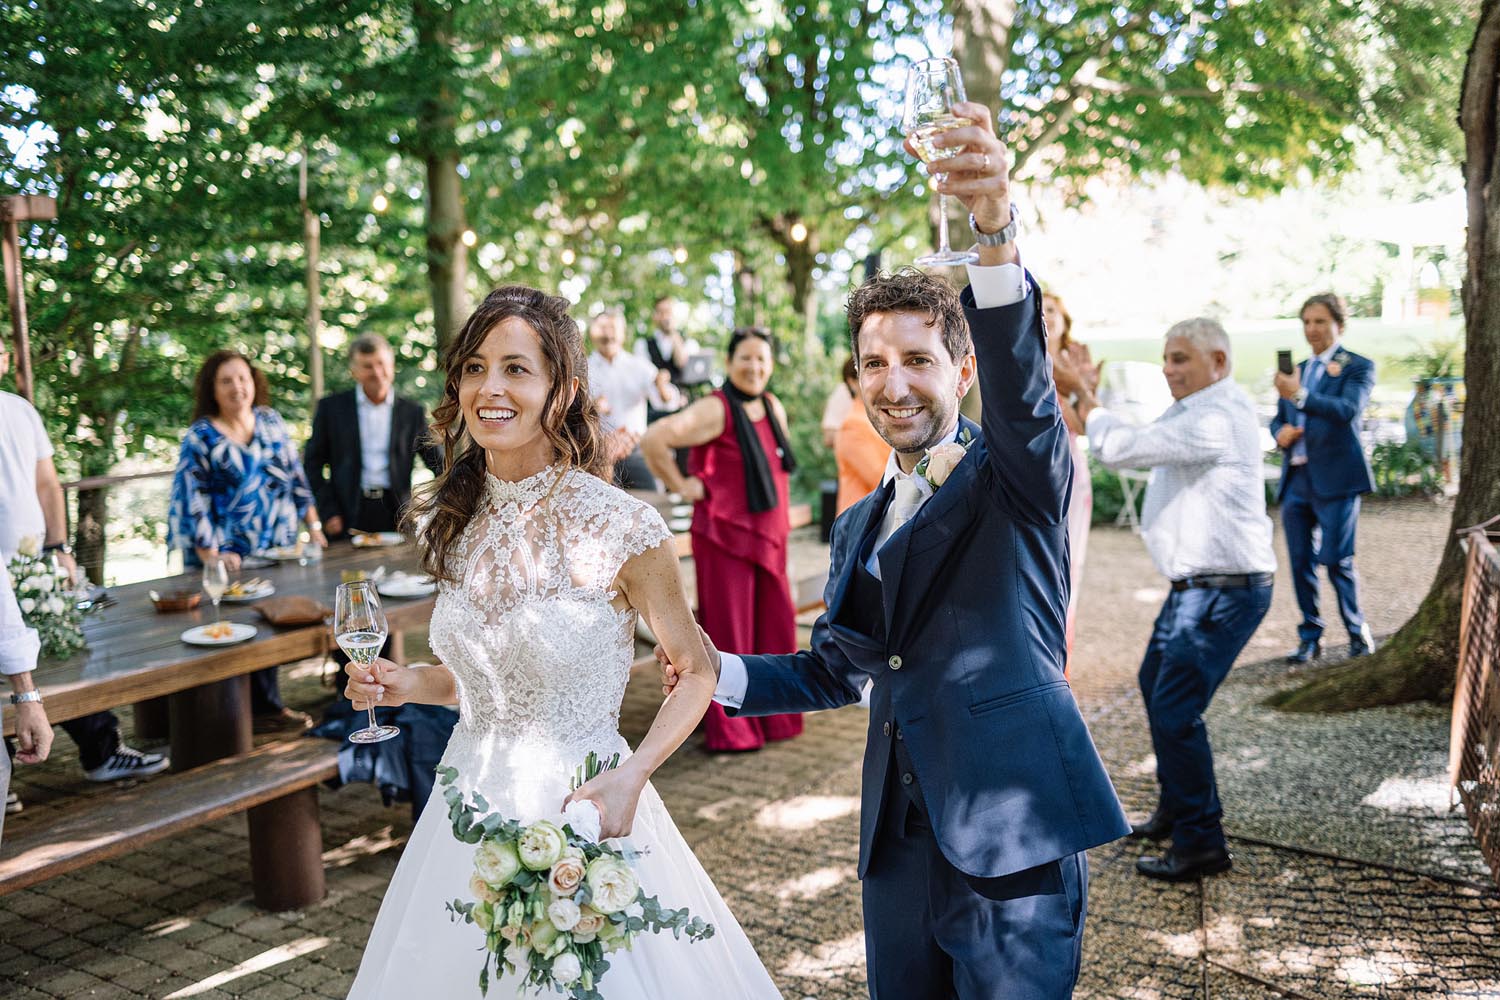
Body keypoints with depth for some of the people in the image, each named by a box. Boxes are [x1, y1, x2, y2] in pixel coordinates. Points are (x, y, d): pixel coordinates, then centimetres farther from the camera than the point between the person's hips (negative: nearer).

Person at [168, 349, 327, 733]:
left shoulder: (270, 421, 8)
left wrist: (314, 524, 8)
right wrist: (210, 555, -17)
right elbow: (190, 500, -10)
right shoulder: (200, 438, -7)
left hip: (276, 552, 5)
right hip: (229, 559, -5)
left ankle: (265, 706, 15)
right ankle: (266, 707, 9)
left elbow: (295, 475, 13)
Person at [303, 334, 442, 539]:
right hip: (348, 518, -1)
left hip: (396, 516, 1)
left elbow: (439, 464, 10)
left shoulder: (412, 411, 9)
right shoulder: (331, 407, 7)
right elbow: (312, 464, 7)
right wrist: (329, 512, -2)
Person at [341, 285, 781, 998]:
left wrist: (630, 778, -20)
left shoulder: (620, 527, -17)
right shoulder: (455, 522, 0)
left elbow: (695, 673, -7)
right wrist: (407, 684, -5)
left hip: (579, 811, -5)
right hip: (470, 804, 5)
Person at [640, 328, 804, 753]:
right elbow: (653, 440, -25)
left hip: (769, 536, 8)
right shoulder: (716, 410, -15)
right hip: (725, 537, -7)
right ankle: (728, 730, 10)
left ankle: (771, 718, 26)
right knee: (729, 633, -1)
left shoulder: (773, 408, 9)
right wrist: (682, 486, -16)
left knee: (775, 630, 11)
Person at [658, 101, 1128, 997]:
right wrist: (723, 672, 5)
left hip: (1013, 838, -6)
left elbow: (1023, 383, -27)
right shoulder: (859, 526, 14)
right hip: (899, 847, 6)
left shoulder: (1015, 476, -5)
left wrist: (997, 230, -44)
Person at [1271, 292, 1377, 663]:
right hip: (1295, 479, 6)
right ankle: (1310, 638, 17)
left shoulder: (1358, 366, -1)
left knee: (1337, 561, -5)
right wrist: (1280, 432, -1)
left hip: (1335, 478, -6)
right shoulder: (1297, 370, 18)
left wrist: (1300, 396, -32)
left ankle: (1359, 634, 13)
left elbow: (1349, 410, -19)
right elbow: (1278, 418, 23)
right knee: (1301, 563, 7)